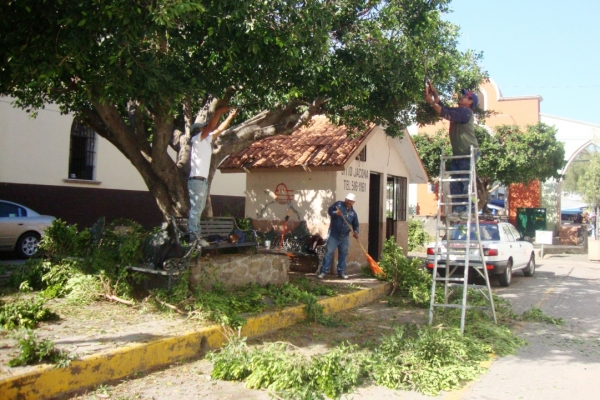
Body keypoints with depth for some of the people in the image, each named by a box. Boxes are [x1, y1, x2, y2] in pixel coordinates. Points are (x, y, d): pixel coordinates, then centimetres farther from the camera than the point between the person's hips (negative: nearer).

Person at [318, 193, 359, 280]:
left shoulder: (353, 213, 6)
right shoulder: (338, 204, -4)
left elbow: (355, 225, 9)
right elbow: (329, 210, -1)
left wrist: (356, 232, -12)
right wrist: (335, 213, -22)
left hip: (345, 237, 4)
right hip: (333, 235, -4)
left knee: (343, 254, 9)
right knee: (328, 253, -5)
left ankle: (341, 272, 20)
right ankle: (324, 272, -1)